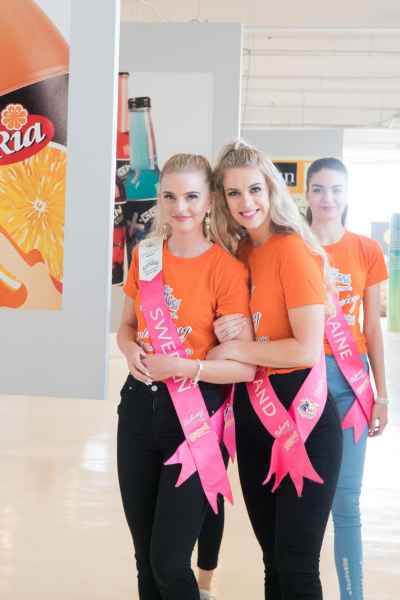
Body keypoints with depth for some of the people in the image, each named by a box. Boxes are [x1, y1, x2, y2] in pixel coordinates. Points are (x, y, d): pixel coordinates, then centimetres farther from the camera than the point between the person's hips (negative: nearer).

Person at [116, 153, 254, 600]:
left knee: (169, 561, -3)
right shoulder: (145, 255, 5)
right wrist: (132, 352, -5)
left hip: (195, 414, -5)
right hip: (139, 406, 5)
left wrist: (182, 367, -23)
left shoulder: (226, 270, -12)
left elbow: (246, 365, -13)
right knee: (144, 556, 14)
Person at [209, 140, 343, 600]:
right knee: (273, 557, 18)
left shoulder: (292, 249, -14)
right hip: (252, 414, 7)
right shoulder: (239, 255, 9)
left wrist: (233, 350, -12)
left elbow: (308, 348, -20)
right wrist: (225, 331, 1)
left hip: (300, 416, -7)